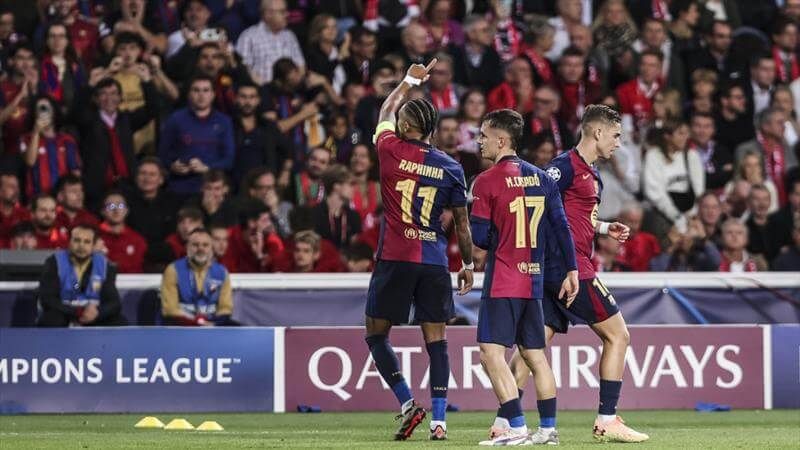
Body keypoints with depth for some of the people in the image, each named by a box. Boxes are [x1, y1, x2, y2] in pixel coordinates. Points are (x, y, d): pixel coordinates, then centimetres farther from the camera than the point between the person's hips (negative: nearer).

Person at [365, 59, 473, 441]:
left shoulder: (392, 150, -2)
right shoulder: (450, 168, 3)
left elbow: (384, 114, 19)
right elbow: (462, 221, 7)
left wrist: (409, 80, 34)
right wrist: (468, 263, 17)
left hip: (395, 259, -2)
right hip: (435, 262, 2)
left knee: (376, 334, 10)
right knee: (436, 340, 3)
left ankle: (407, 403, -3)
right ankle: (438, 421, -1)